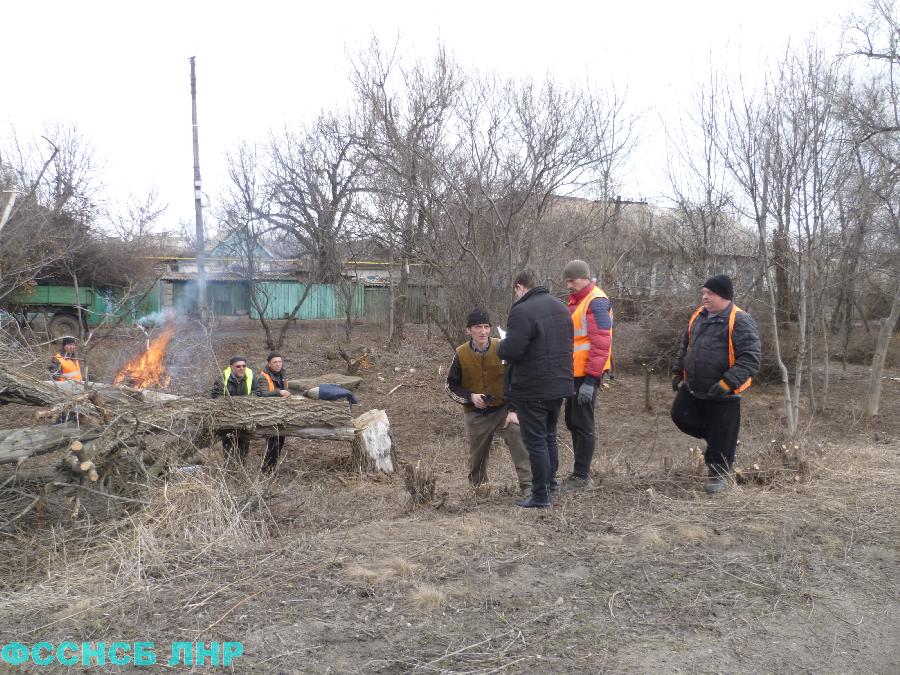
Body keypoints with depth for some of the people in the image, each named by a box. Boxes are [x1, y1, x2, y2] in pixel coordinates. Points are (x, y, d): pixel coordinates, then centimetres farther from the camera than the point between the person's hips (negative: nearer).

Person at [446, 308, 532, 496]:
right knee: (477, 455, 15)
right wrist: (470, 397, -15)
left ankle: (528, 486, -15)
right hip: (476, 414, 2)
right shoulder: (461, 354, -7)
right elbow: (451, 385, 2)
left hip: (504, 409, -1)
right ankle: (477, 486, 43)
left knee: (520, 441, -23)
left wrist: (513, 409, -12)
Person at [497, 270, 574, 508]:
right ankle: (550, 485, 32)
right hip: (559, 385, 8)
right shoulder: (560, 307, 10)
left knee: (536, 442, 2)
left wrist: (500, 346, -3)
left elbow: (511, 350, -25)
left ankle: (541, 496, 8)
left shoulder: (522, 311, -19)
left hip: (531, 390, -8)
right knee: (550, 437, 21)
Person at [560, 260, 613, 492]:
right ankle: (579, 472, 26)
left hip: (586, 375, -10)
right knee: (572, 421, 15)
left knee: (583, 424, -3)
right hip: (575, 373, 10)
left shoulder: (596, 302, -13)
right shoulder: (576, 301, 17)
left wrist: (590, 380, -22)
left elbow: (601, 344, -19)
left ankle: (582, 478, 6)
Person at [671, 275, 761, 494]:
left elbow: (750, 359, -21)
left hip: (722, 393, -7)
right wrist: (677, 371, 15)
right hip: (692, 388, 7)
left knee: (721, 436, 5)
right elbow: (685, 347, 21)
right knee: (680, 416, 9)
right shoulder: (698, 316, 7)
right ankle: (715, 437, 31)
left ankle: (718, 474, 25)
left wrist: (728, 383, -28)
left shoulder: (740, 321, -16)